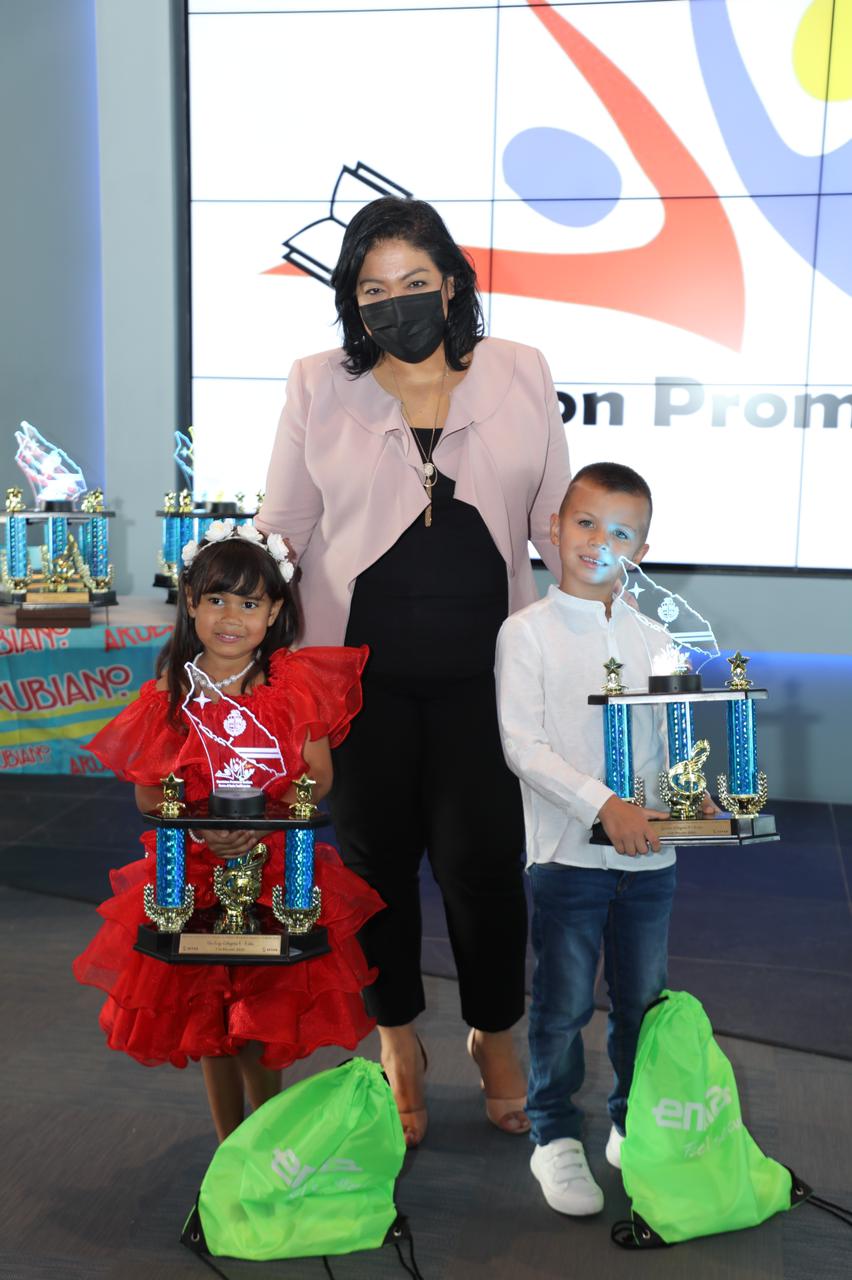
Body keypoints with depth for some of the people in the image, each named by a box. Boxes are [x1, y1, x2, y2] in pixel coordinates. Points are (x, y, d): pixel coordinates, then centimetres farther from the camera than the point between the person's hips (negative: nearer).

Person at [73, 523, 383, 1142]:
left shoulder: (294, 685, -5)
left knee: (262, 1020, 6)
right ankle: (230, 1145, 32)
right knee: (207, 1018, 12)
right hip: (194, 872, 1)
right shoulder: (169, 695, -3)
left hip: (278, 869, -1)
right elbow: (147, 791, 0)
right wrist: (201, 829, -17)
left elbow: (319, 775, -4)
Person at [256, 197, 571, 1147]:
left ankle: (494, 1036, 31)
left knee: (482, 857, 1)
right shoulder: (318, 387, 3)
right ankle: (397, 1045, 35)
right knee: (376, 853, 12)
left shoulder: (520, 376, 5)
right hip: (361, 666, 1)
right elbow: (280, 526, 7)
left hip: (482, 667, 0)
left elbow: (556, 516, 9)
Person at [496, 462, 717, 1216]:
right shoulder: (529, 631, -6)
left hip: (649, 854, 4)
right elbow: (522, 746, -13)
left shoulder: (653, 642, 8)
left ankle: (634, 1125, 35)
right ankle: (556, 1138, 25)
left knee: (644, 1001, 16)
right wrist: (604, 806, -22)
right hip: (569, 852, -4)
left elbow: (671, 741, 13)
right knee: (564, 1005, 6)